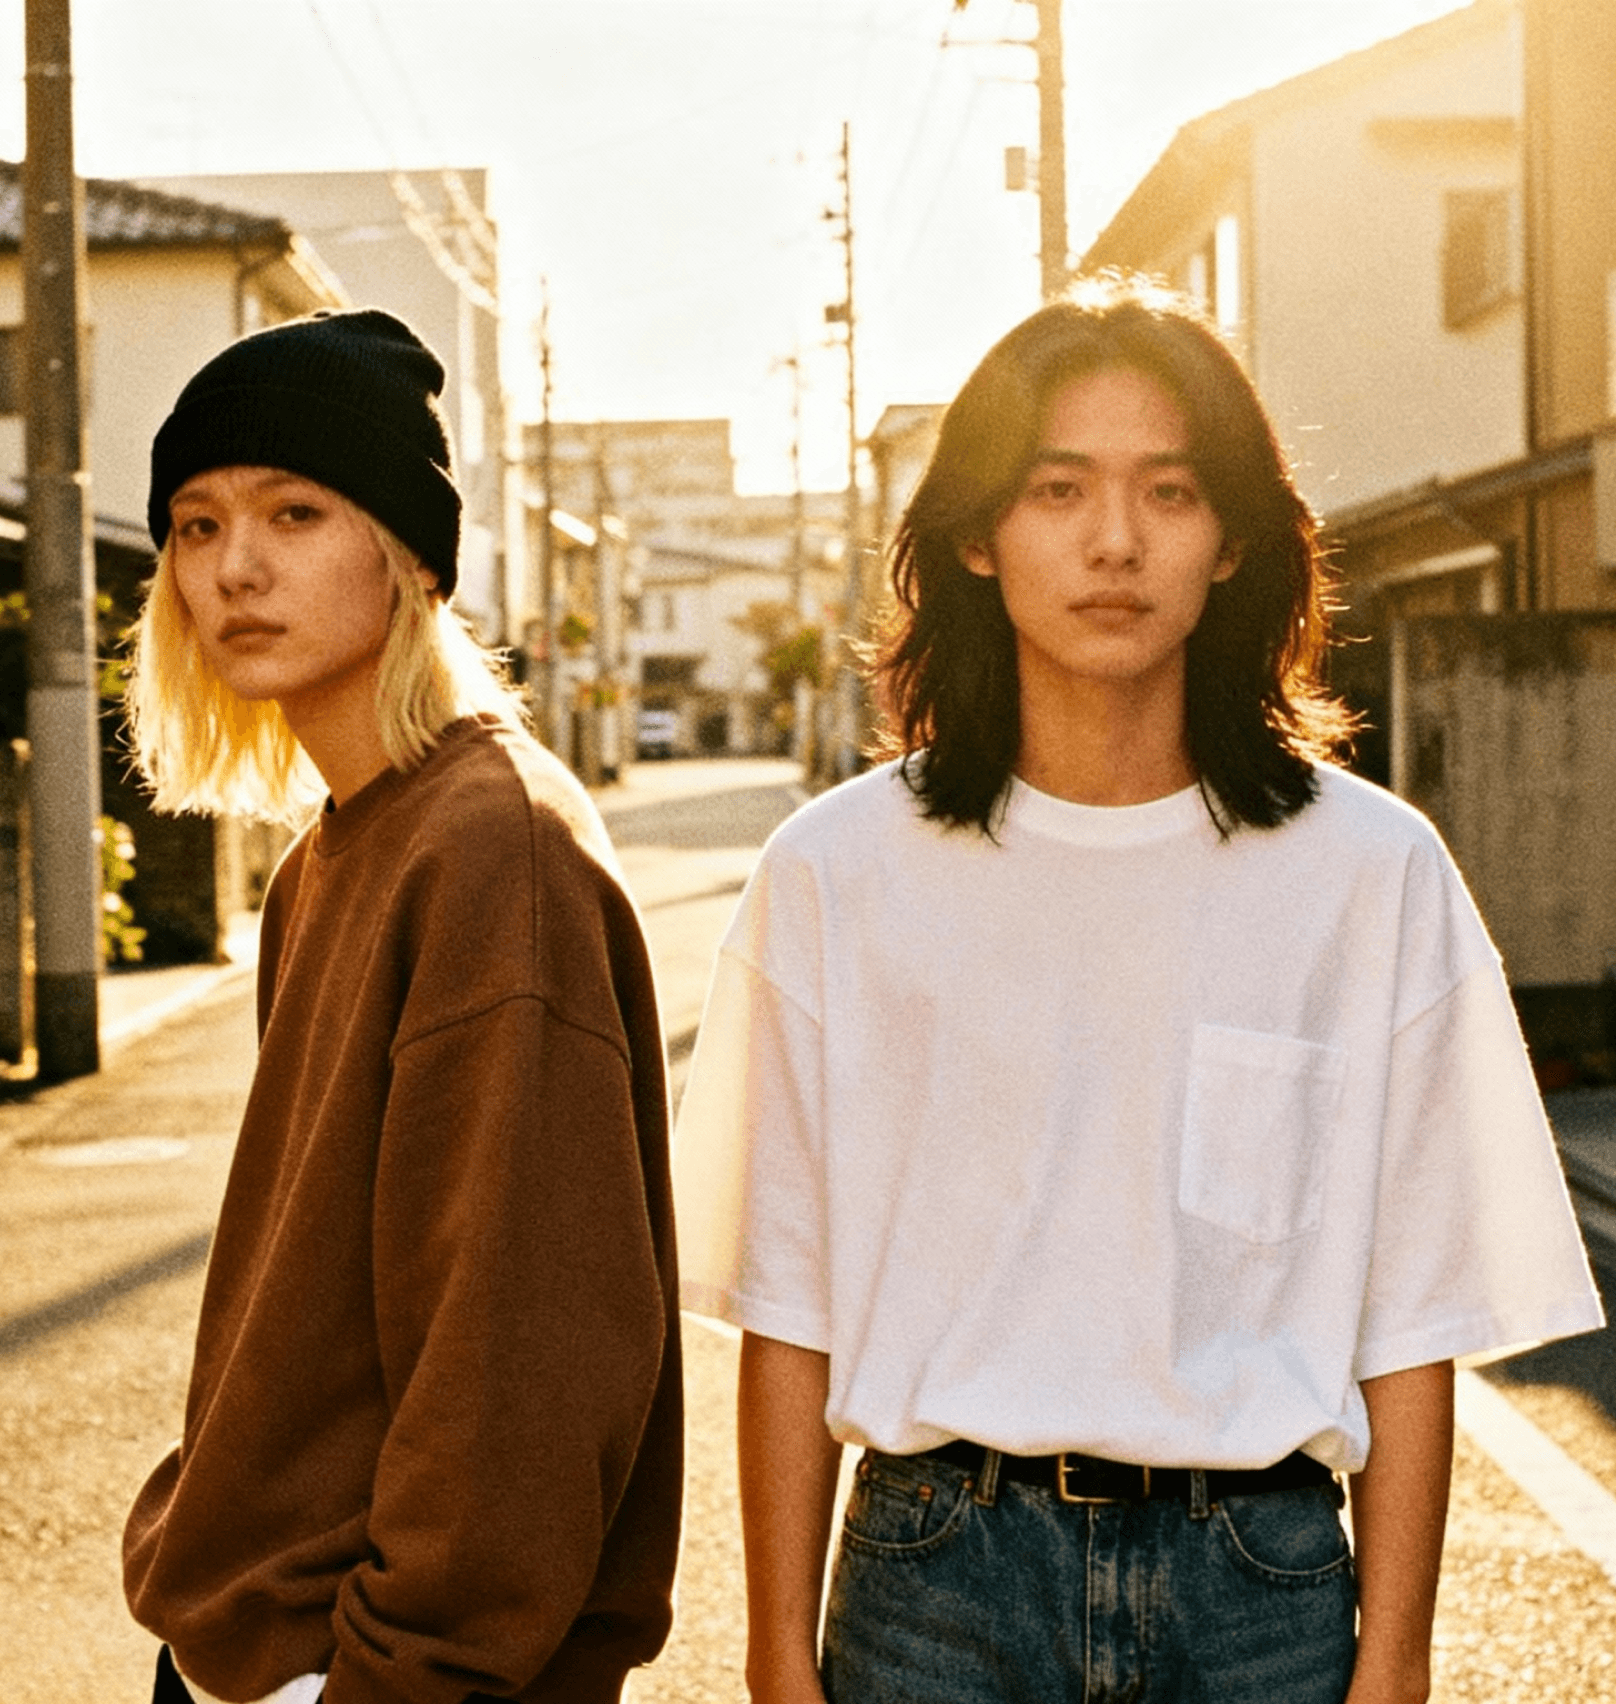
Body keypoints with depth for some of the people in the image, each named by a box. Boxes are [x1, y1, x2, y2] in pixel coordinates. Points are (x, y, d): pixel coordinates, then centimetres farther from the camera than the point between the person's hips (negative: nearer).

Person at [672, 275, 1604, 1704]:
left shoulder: (1372, 872, -3)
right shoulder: (838, 873, -2)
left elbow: (1410, 1319, -1)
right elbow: (791, 1313, 0)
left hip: (1263, 1584, 0)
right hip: (940, 1580, 0)